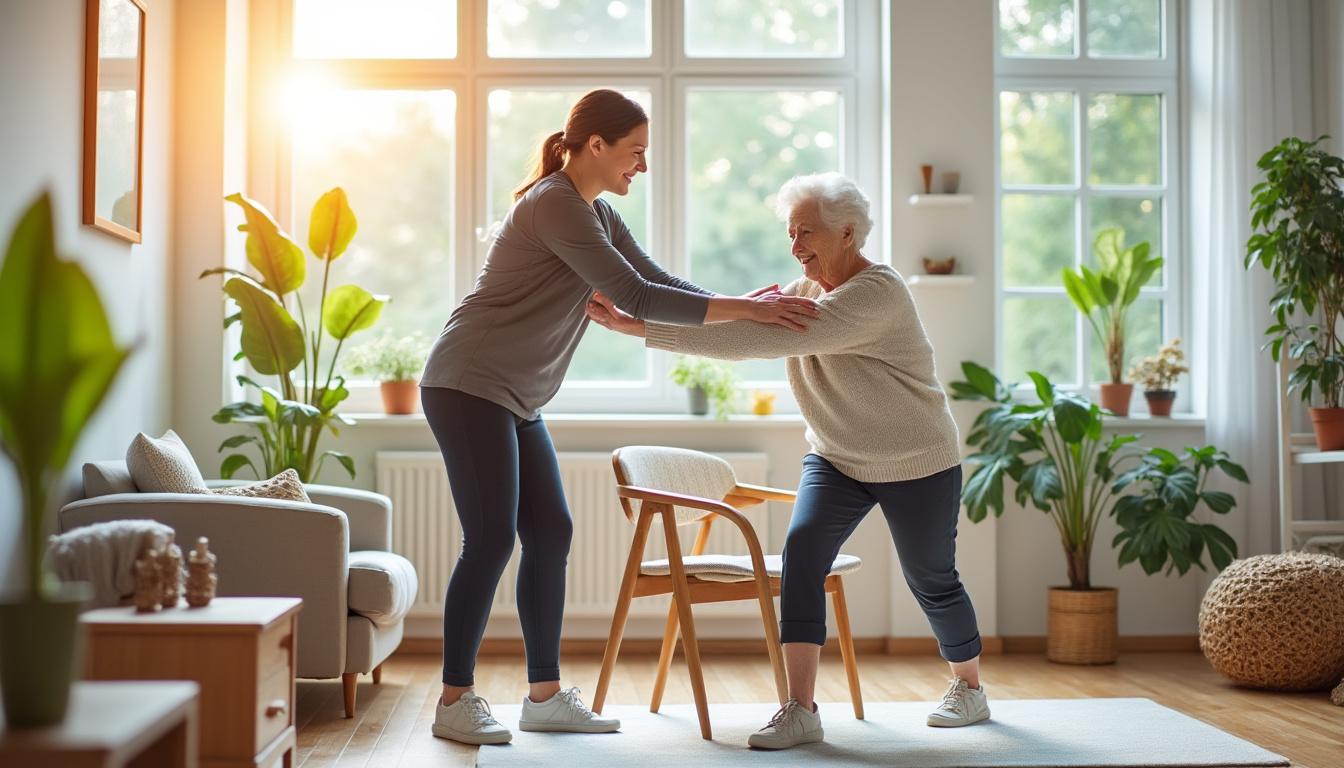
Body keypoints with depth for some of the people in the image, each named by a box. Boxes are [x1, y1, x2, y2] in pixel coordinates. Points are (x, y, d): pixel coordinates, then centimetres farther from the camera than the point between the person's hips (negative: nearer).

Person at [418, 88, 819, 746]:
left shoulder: (599, 214, 13)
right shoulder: (554, 205, -18)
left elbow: (655, 279, 11)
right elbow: (635, 297, -23)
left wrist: (740, 307, -2)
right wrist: (742, 310, -22)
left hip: (514, 400, 10)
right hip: (468, 387, -10)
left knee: (549, 534, 5)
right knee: (491, 540, -10)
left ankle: (544, 694, 12)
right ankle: (454, 702, 0)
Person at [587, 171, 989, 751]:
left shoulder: (876, 293, -27)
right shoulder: (804, 291, 2)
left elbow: (766, 340, -37)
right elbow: (743, 335, -8)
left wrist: (640, 328, -40)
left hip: (917, 464, -6)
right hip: (837, 458, 6)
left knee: (931, 579, 8)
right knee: (802, 549, -16)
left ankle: (970, 690, 35)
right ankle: (800, 709, -16)